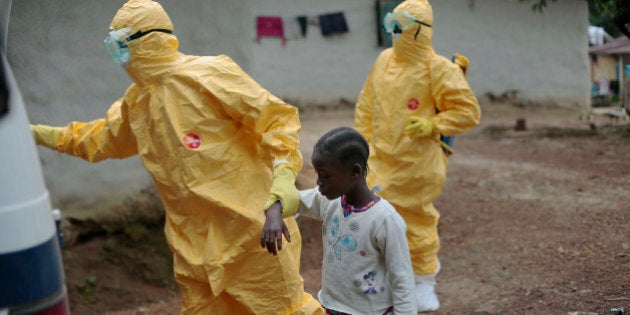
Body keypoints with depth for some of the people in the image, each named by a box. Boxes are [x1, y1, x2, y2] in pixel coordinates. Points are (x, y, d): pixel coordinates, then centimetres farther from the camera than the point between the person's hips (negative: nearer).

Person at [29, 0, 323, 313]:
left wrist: (284, 176, -27)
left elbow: (275, 117, -15)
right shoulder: (137, 99, 11)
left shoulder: (208, 75, -14)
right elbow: (105, 137, 29)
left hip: (248, 225, -7)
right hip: (193, 239, 8)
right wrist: (44, 134, 23)